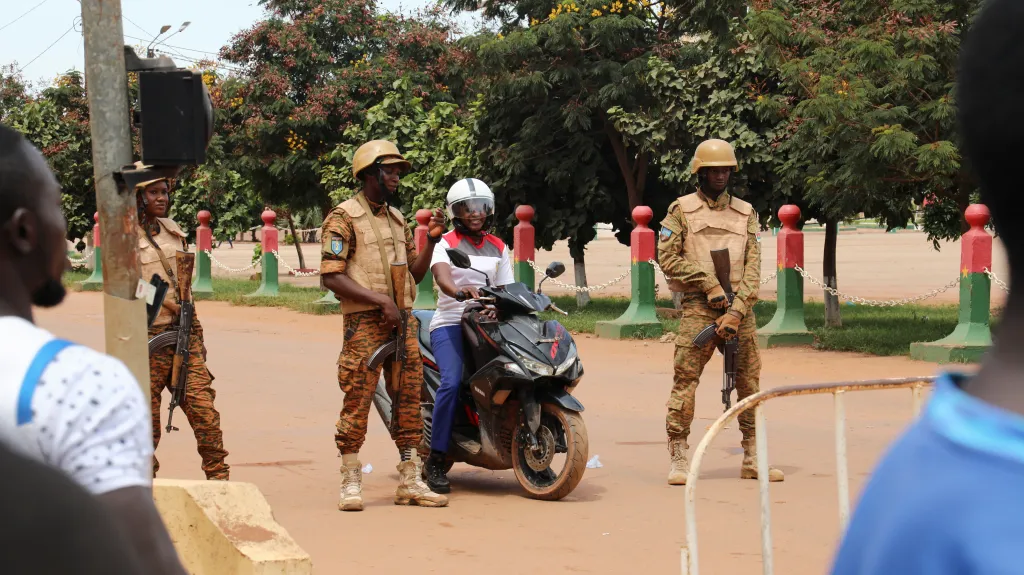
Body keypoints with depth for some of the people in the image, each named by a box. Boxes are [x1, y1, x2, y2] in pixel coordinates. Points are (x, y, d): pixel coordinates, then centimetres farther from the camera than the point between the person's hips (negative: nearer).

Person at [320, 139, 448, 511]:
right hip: (364, 323, -7)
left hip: (403, 321, 7)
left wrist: (432, 240, 5)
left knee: (409, 399, 6)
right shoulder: (343, 218, -4)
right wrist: (380, 300, -17)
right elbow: (331, 276, -12)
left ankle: (410, 481, 11)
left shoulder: (397, 219, 19)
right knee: (357, 401, -7)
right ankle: (350, 483, 0)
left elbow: (415, 274, 21)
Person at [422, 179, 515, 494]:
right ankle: (436, 460, -22)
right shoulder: (445, 243, 4)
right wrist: (460, 292, -39)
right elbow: (442, 276, -17)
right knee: (452, 382, -27)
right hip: (450, 323, -5)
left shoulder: (498, 248, 18)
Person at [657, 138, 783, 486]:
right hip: (698, 309, -3)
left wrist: (737, 311, -7)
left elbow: (752, 267, 6)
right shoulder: (681, 210, 5)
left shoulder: (745, 213, 13)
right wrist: (709, 285, -10)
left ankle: (753, 459, 12)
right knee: (685, 380, -9)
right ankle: (678, 459, -4)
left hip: (740, 309, 3)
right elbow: (668, 257, -2)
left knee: (750, 383, 4)